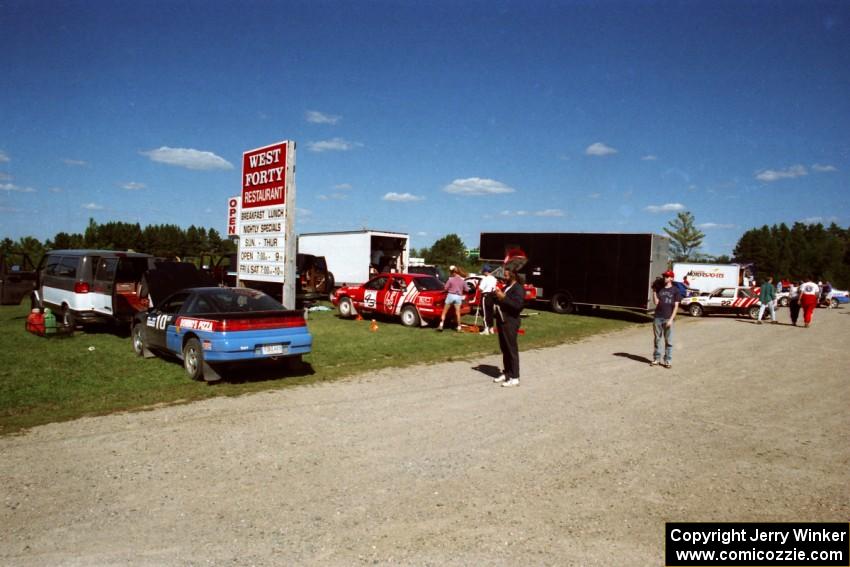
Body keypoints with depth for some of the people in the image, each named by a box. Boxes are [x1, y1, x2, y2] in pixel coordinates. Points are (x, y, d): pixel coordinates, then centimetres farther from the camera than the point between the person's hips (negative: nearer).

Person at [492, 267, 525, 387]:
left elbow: (518, 305, -24)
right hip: (502, 321, 9)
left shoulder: (518, 288, -12)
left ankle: (514, 378, -2)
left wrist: (504, 297, -23)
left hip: (510, 323, -9)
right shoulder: (507, 287, 16)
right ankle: (506, 373, 24)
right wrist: (497, 296, 2)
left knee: (512, 350, -6)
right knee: (504, 349, 14)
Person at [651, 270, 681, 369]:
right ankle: (656, 359, 16)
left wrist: (671, 319, -10)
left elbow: (676, 306, -3)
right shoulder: (659, 289, 9)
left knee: (668, 341, 2)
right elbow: (656, 302, 0)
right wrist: (654, 291, -7)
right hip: (657, 318, 3)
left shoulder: (675, 290, 1)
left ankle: (668, 361, 9)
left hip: (668, 319, -3)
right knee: (657, 339, 8)